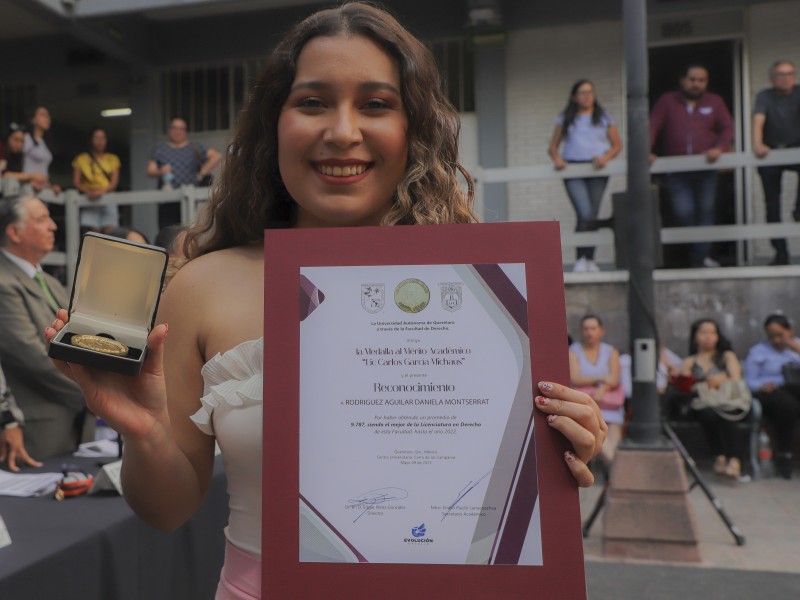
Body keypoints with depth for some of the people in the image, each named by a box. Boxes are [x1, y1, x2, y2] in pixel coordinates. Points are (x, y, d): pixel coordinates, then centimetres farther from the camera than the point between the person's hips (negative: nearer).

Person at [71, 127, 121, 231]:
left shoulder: (113, 159, 16)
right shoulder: (81, 159, 14)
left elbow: (114, 182, 4)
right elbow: (76, 182, 7)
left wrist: (103, 191, -16)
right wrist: (87, 191, -14)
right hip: (90, 200, -1)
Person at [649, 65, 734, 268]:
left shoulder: (715, 102, 13)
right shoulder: (667, 101, 10)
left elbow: (728, 128, 4)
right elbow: (652, 127, -1)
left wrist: (719, 148, -16)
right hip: (676, 172, -1)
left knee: (705, 211, -1)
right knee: (683, 212, -10)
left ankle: (700, 256, 4)